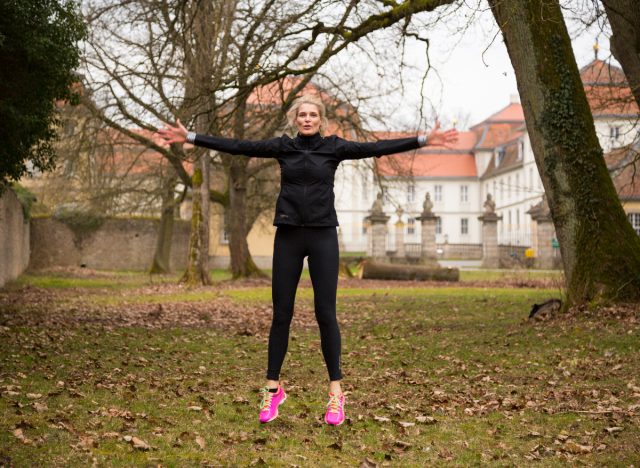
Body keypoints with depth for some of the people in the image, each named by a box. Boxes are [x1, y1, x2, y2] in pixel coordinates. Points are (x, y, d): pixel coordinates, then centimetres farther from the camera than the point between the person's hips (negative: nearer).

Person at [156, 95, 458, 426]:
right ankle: (273, 389, 14)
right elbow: (238, 147, 2)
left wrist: (423, 140, -14)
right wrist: (190, 138, -3)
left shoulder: (333, 147, 2)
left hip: (322, 236, -1)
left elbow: (376, 148, -5)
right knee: (281, 314, 4)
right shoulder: (283, 146, 5)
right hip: (288, 236, 1)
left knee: (325, 314, -1)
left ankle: (336, 392, 5)